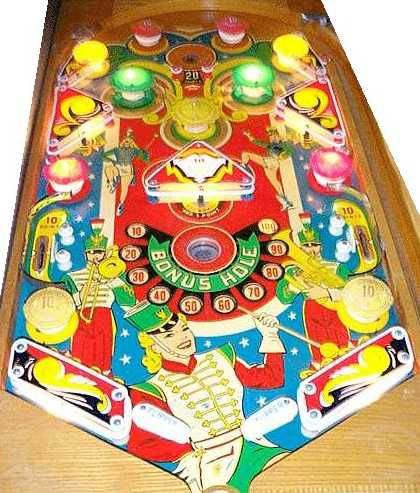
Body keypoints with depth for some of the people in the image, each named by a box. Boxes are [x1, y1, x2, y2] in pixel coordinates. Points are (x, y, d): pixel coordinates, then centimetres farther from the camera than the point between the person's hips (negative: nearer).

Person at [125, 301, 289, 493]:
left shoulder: (219, 359, 14)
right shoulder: (155, 389, 0)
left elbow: (272, 378, 21)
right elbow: (140, 444, -9)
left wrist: (270, 336, 12)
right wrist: (190, 455, -15)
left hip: (252, 446, 3)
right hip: (212, 467, -3)